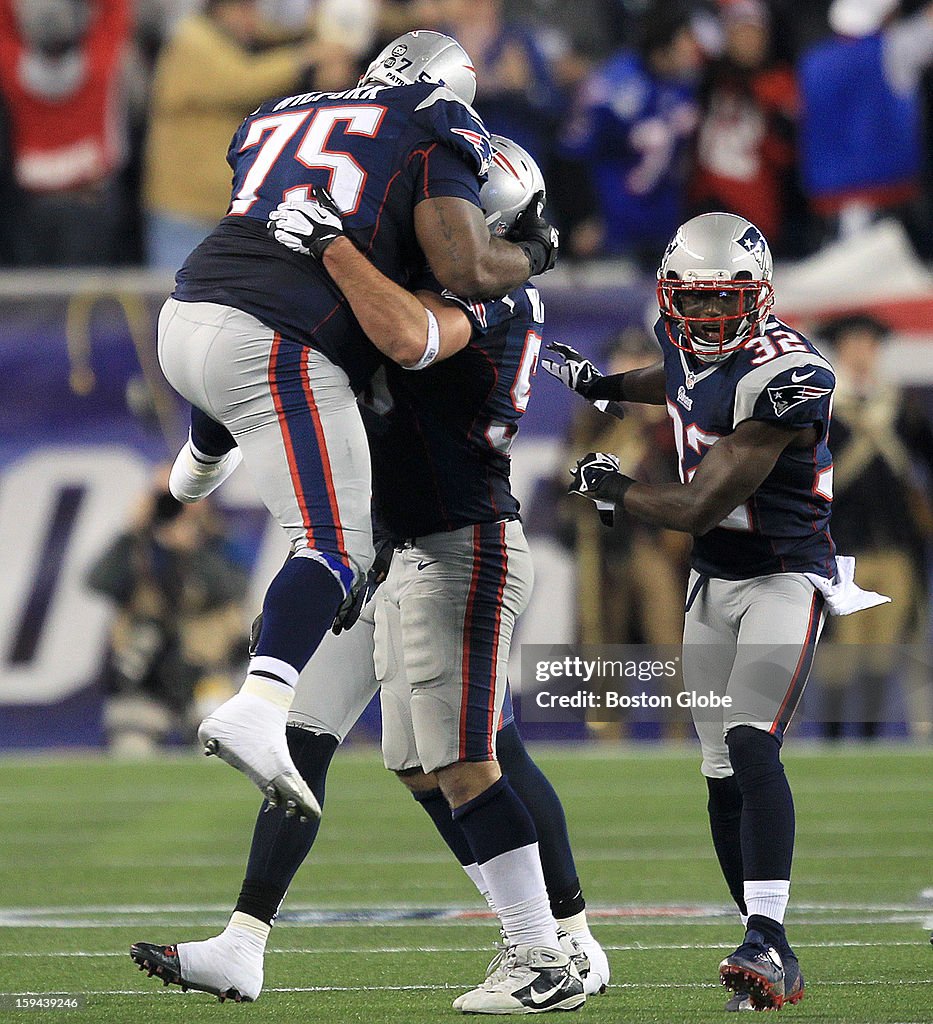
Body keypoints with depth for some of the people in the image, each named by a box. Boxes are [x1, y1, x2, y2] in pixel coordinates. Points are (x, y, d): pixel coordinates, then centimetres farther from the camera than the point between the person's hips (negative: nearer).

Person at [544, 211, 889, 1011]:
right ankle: (773, 967, 9)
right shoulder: (685, 341, 0)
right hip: (713, 582, 8)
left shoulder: (785, 377, -26)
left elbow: (699, 508, -25)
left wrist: (612, 489, -10)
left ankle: (768, 940, -33)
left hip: (785, 577, -8)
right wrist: (604, 385, 33)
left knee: (751, 745, -26)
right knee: (724, 775, 5)